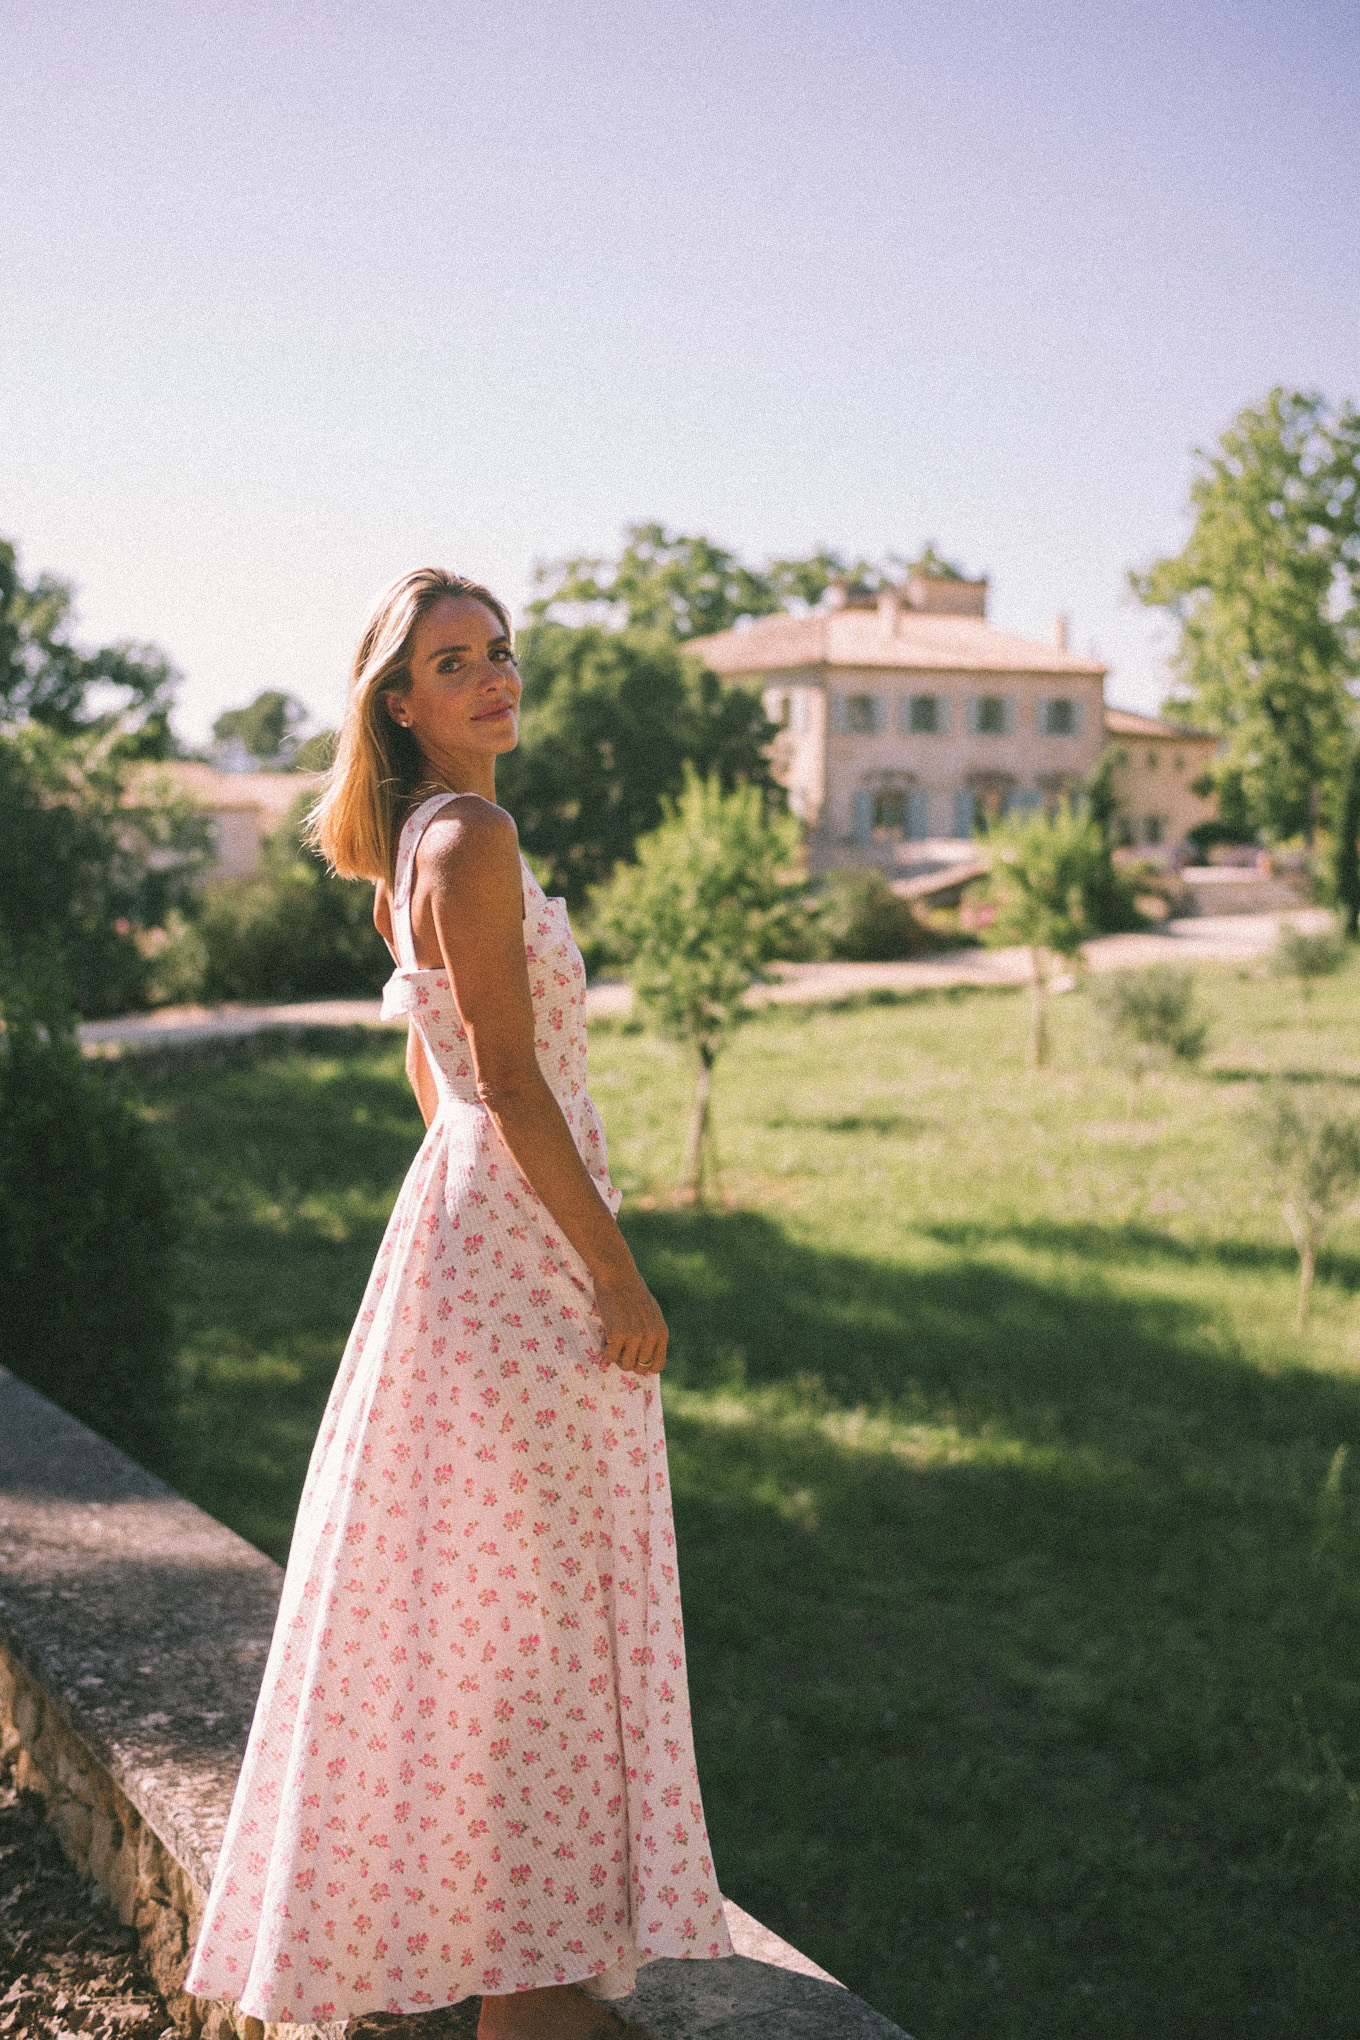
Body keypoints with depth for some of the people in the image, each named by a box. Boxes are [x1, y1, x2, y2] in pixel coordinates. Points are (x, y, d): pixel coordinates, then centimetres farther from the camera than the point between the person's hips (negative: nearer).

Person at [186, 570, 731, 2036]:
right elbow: (512, 1085, -21)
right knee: (526, 1600, -3)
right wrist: (618, 1273, -18)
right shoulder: (472, 836, -16)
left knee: (484, 1597, 17)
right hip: (520, 1238, -10)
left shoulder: (417, 845, 14)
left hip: (467, 1219, 10)